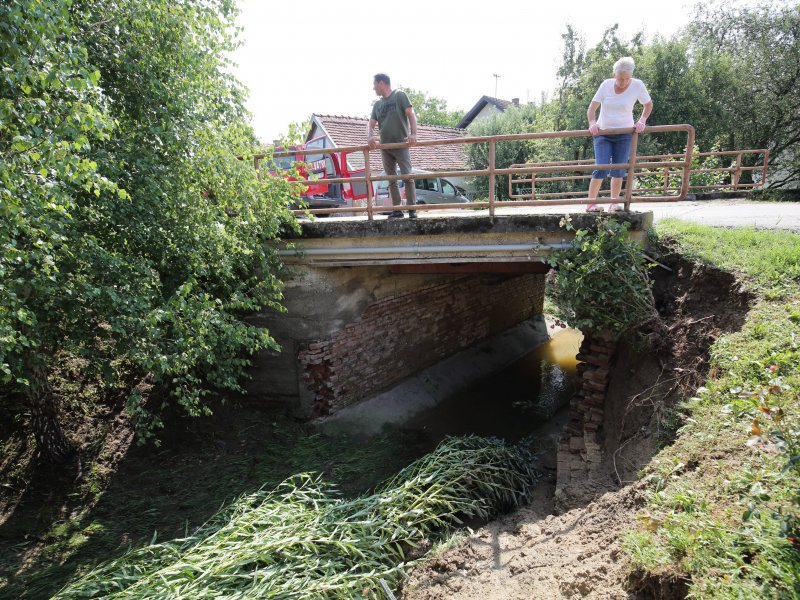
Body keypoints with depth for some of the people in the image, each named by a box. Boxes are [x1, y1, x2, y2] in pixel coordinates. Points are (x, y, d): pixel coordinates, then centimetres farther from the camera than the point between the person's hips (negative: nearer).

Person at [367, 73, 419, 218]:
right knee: (391, 179, 4)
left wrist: (413, 134, -22)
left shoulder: (399, 95, 3)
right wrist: (370, 136, -11)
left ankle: (412, 209, -8)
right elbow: (371, 124, 13)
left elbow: (410, 114, -6)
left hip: (401, 144, -6)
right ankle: (397, 210, 7)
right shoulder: (377, 105, 18)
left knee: (407, 176, -12)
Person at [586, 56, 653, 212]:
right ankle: (591, 203, -8)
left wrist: (642, 121, -10)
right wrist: (592, 122, -26)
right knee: (601, 169, -12)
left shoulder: (637, 85, -6)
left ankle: (614, 203, 11)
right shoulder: (606, 85, -5)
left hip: (624, 134, 1)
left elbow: (648, 105, 6)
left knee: (619, 170, 1)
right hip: (603, 133, -1)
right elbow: (592, 107, -8)